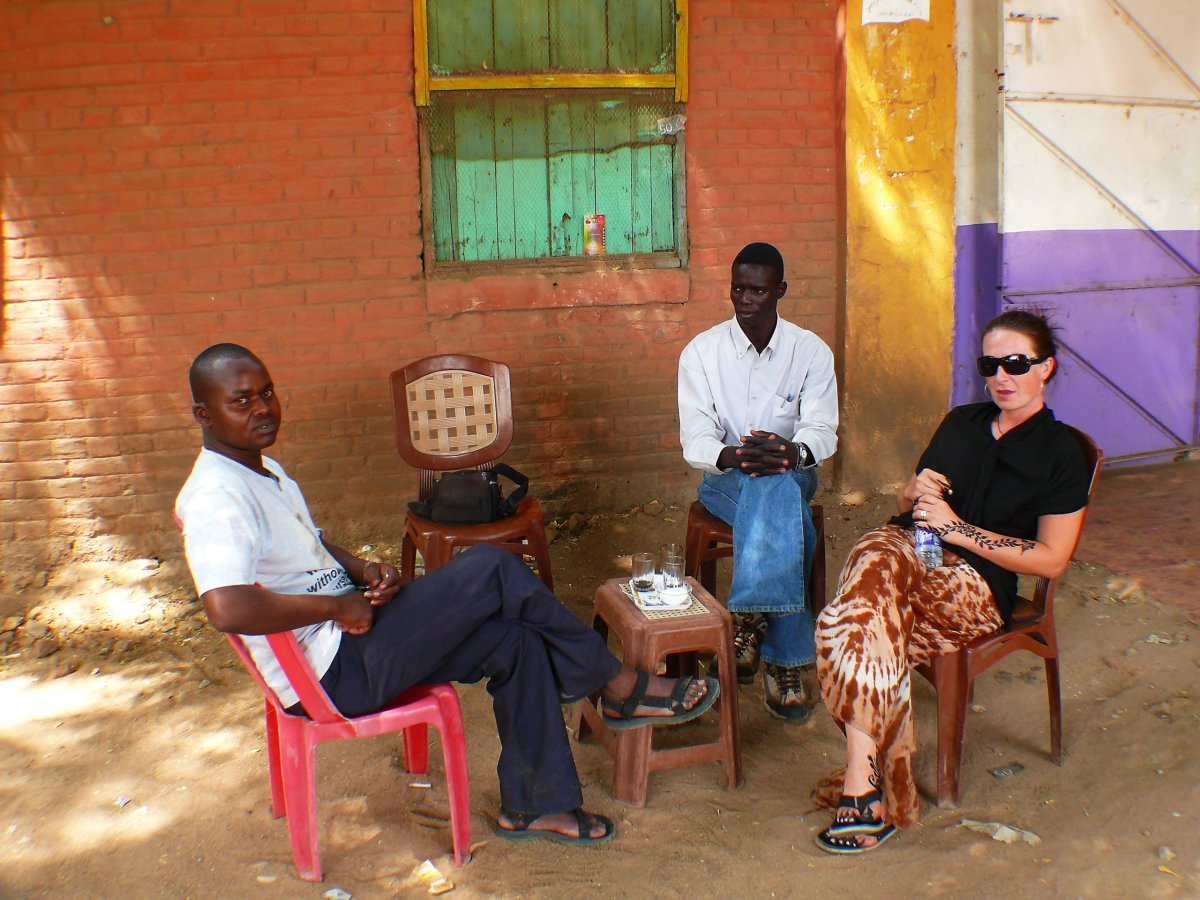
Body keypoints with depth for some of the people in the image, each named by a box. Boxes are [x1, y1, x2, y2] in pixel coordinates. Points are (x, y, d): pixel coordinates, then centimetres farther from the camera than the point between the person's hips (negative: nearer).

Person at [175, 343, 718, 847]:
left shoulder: (262, 469, 13)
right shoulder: (216, 499, -20)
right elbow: (228, 608, -37)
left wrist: (364, 570, 4)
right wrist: (340, 605, -25)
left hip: (347, 632, 10)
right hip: (335, 673, -10)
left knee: (516, 642, -2)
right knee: (492, 570, -18)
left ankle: (533, 805, 10)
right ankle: (619, 687, -2)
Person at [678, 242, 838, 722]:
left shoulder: (812, 351, -1)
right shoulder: (701, 351, -3)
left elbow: (823, 431, -11)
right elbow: (694, 439, -11)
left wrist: (793, 451, -36)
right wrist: (731, 456, -35)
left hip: (792, 474, 1)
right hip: (726, 481, -1)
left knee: (773, 485, -38)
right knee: (787, 522, -35)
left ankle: (750, 619, -36)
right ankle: (788, 656, -38)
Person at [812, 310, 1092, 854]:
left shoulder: (1061, 454, 4)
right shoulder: (960, 423, 20)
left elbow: (1052, 561, -4)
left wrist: (958, 528, -10)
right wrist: (915, 493, 0)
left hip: (976, 582, -4)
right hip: (907, 545, 5)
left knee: (853, 633, -34)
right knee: (875, 562, -36)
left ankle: (862, 787, -24)